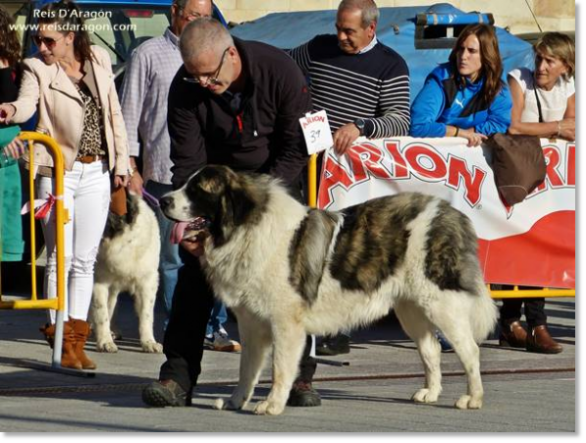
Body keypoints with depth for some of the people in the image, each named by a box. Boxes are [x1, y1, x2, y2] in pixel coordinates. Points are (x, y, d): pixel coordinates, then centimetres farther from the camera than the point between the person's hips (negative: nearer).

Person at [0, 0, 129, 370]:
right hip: (57, 172, -3)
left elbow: (114, 114, 11)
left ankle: (77, 337, 12)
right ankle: (61, 339, -1)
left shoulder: (99, 60, 5)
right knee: (61, 257, -6)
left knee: (85, 259, 6)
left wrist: (121, 161, 10)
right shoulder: (37, 68, -5)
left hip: (96, 173, 3)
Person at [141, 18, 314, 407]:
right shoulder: (185, 89, -20)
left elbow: (297, 146, -19)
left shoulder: (280, 71, -25)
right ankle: (178, 376, -9)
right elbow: (188, 162, -18)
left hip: (277, 180, -1)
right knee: (196, 266, -9)